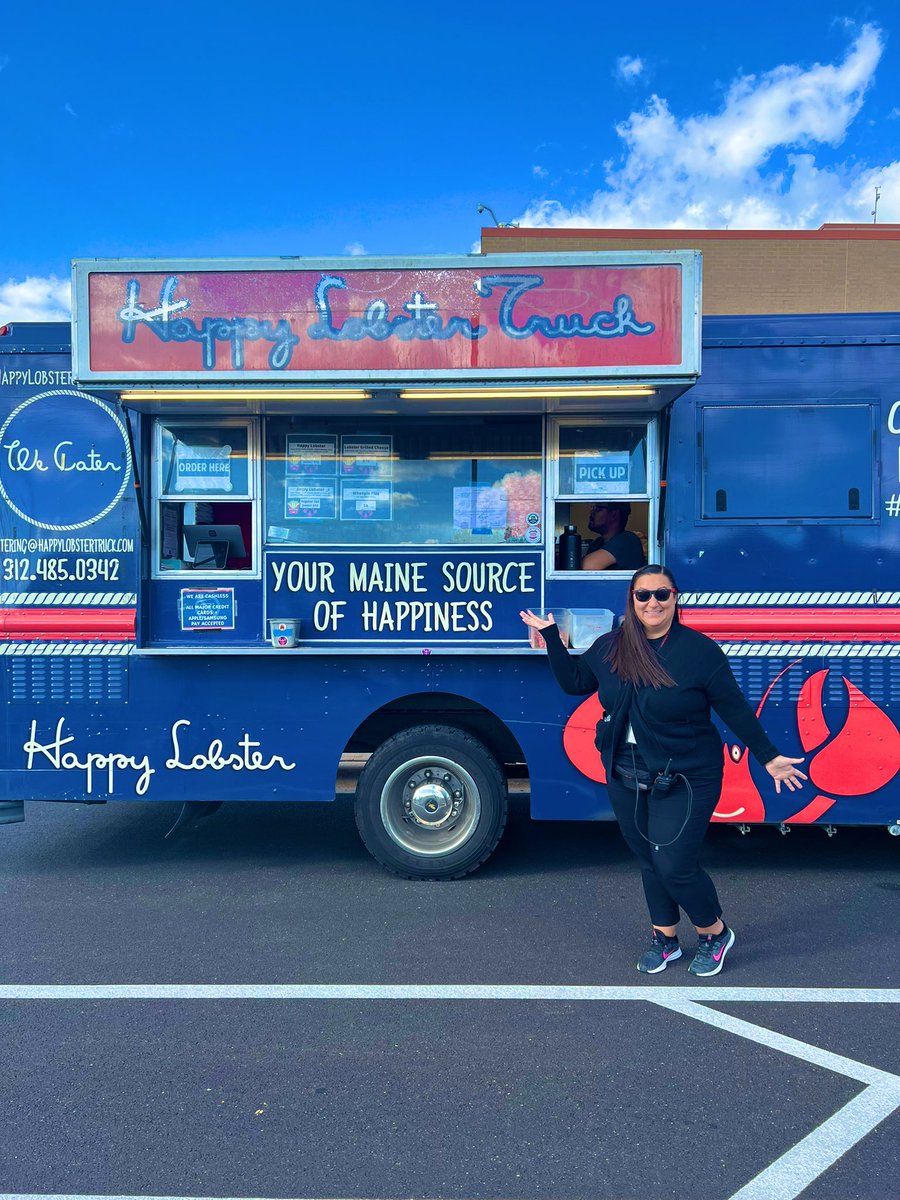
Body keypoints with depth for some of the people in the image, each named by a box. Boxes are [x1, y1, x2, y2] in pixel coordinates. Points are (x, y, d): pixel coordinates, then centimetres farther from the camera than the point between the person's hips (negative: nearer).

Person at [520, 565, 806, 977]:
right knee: (649, 861, 15)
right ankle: (665, 939, 36)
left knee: (674, 866, -6)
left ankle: (715, 933, 24)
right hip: (626, 780, 5)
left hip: (684, 781, -5)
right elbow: (574, 681, 14)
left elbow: (735, 709, -6)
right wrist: (551, 636, 7)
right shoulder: (609, 647, 1)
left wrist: (768, 757, -4)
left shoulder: (699, 650, -12)